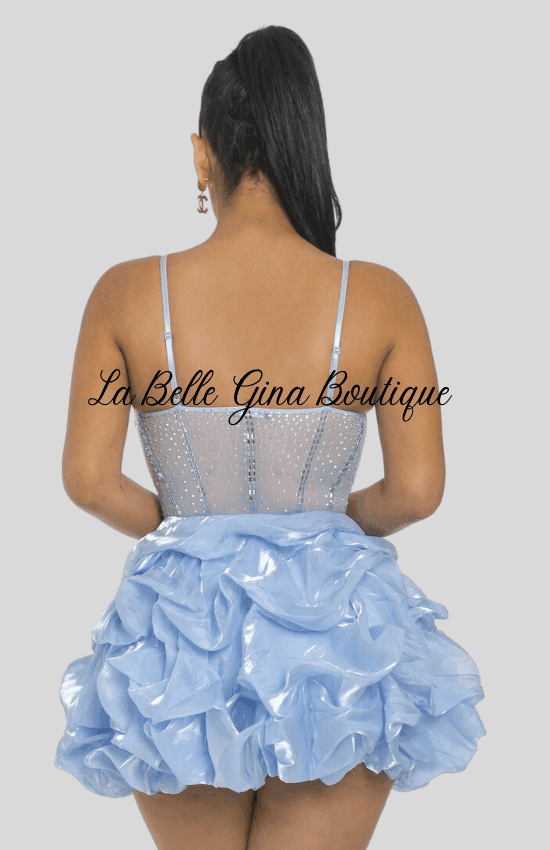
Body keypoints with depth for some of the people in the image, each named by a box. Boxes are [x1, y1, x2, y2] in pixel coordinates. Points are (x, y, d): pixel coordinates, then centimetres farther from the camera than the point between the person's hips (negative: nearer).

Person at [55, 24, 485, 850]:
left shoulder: (128, 294, -8)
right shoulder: (378, 298, -8)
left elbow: (88, 481, -8)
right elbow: (418, 490, -9)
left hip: (183, 632, 1)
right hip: (333, 634, 0)